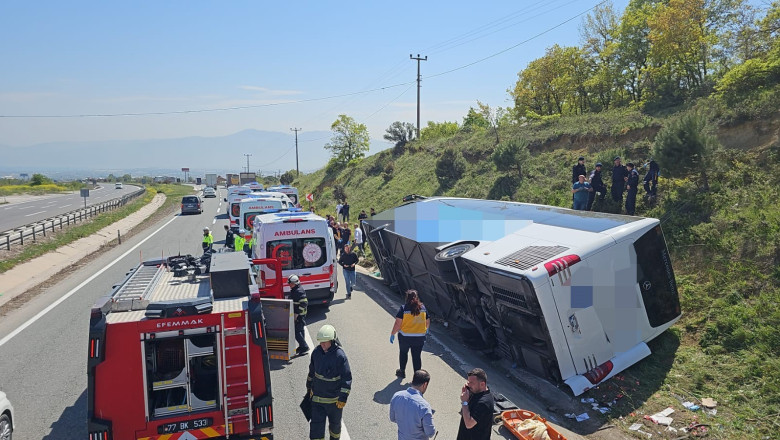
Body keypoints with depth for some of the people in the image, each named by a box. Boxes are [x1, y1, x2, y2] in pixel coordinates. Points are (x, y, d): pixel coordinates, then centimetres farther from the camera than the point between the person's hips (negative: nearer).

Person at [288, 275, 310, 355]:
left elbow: (304, 303, -26)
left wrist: (297, 314, -23)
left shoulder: (299, 291, -21)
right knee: (300, 330, 17)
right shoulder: (293, 290, 10)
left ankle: (304, 347, 0)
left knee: (296, 331, -8)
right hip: (295, 314, 10)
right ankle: (302, 346, 28)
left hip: (299, 315, -10)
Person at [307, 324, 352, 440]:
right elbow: (312, 370, 11)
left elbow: (347, 378, -17)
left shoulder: (340, 356, -21)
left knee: (335, 423, 19)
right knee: (316, 425, -1)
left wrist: (343, 398, -19)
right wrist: (309, 386, 21)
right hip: (317, 397, 3)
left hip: (334, 399, -3)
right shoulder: (316, 352, -6)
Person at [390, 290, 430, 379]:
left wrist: (392, 334, -2)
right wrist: (426, 329, 28)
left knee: (403, 352, 22)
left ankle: (402, 371, 35)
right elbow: (427, 322, 8)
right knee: (417, 356, 11)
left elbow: (398, 324, -14)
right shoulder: (423, 307, -1)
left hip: (405, 337, -2)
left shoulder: (404, 308, -13)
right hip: (419, 337, 2)